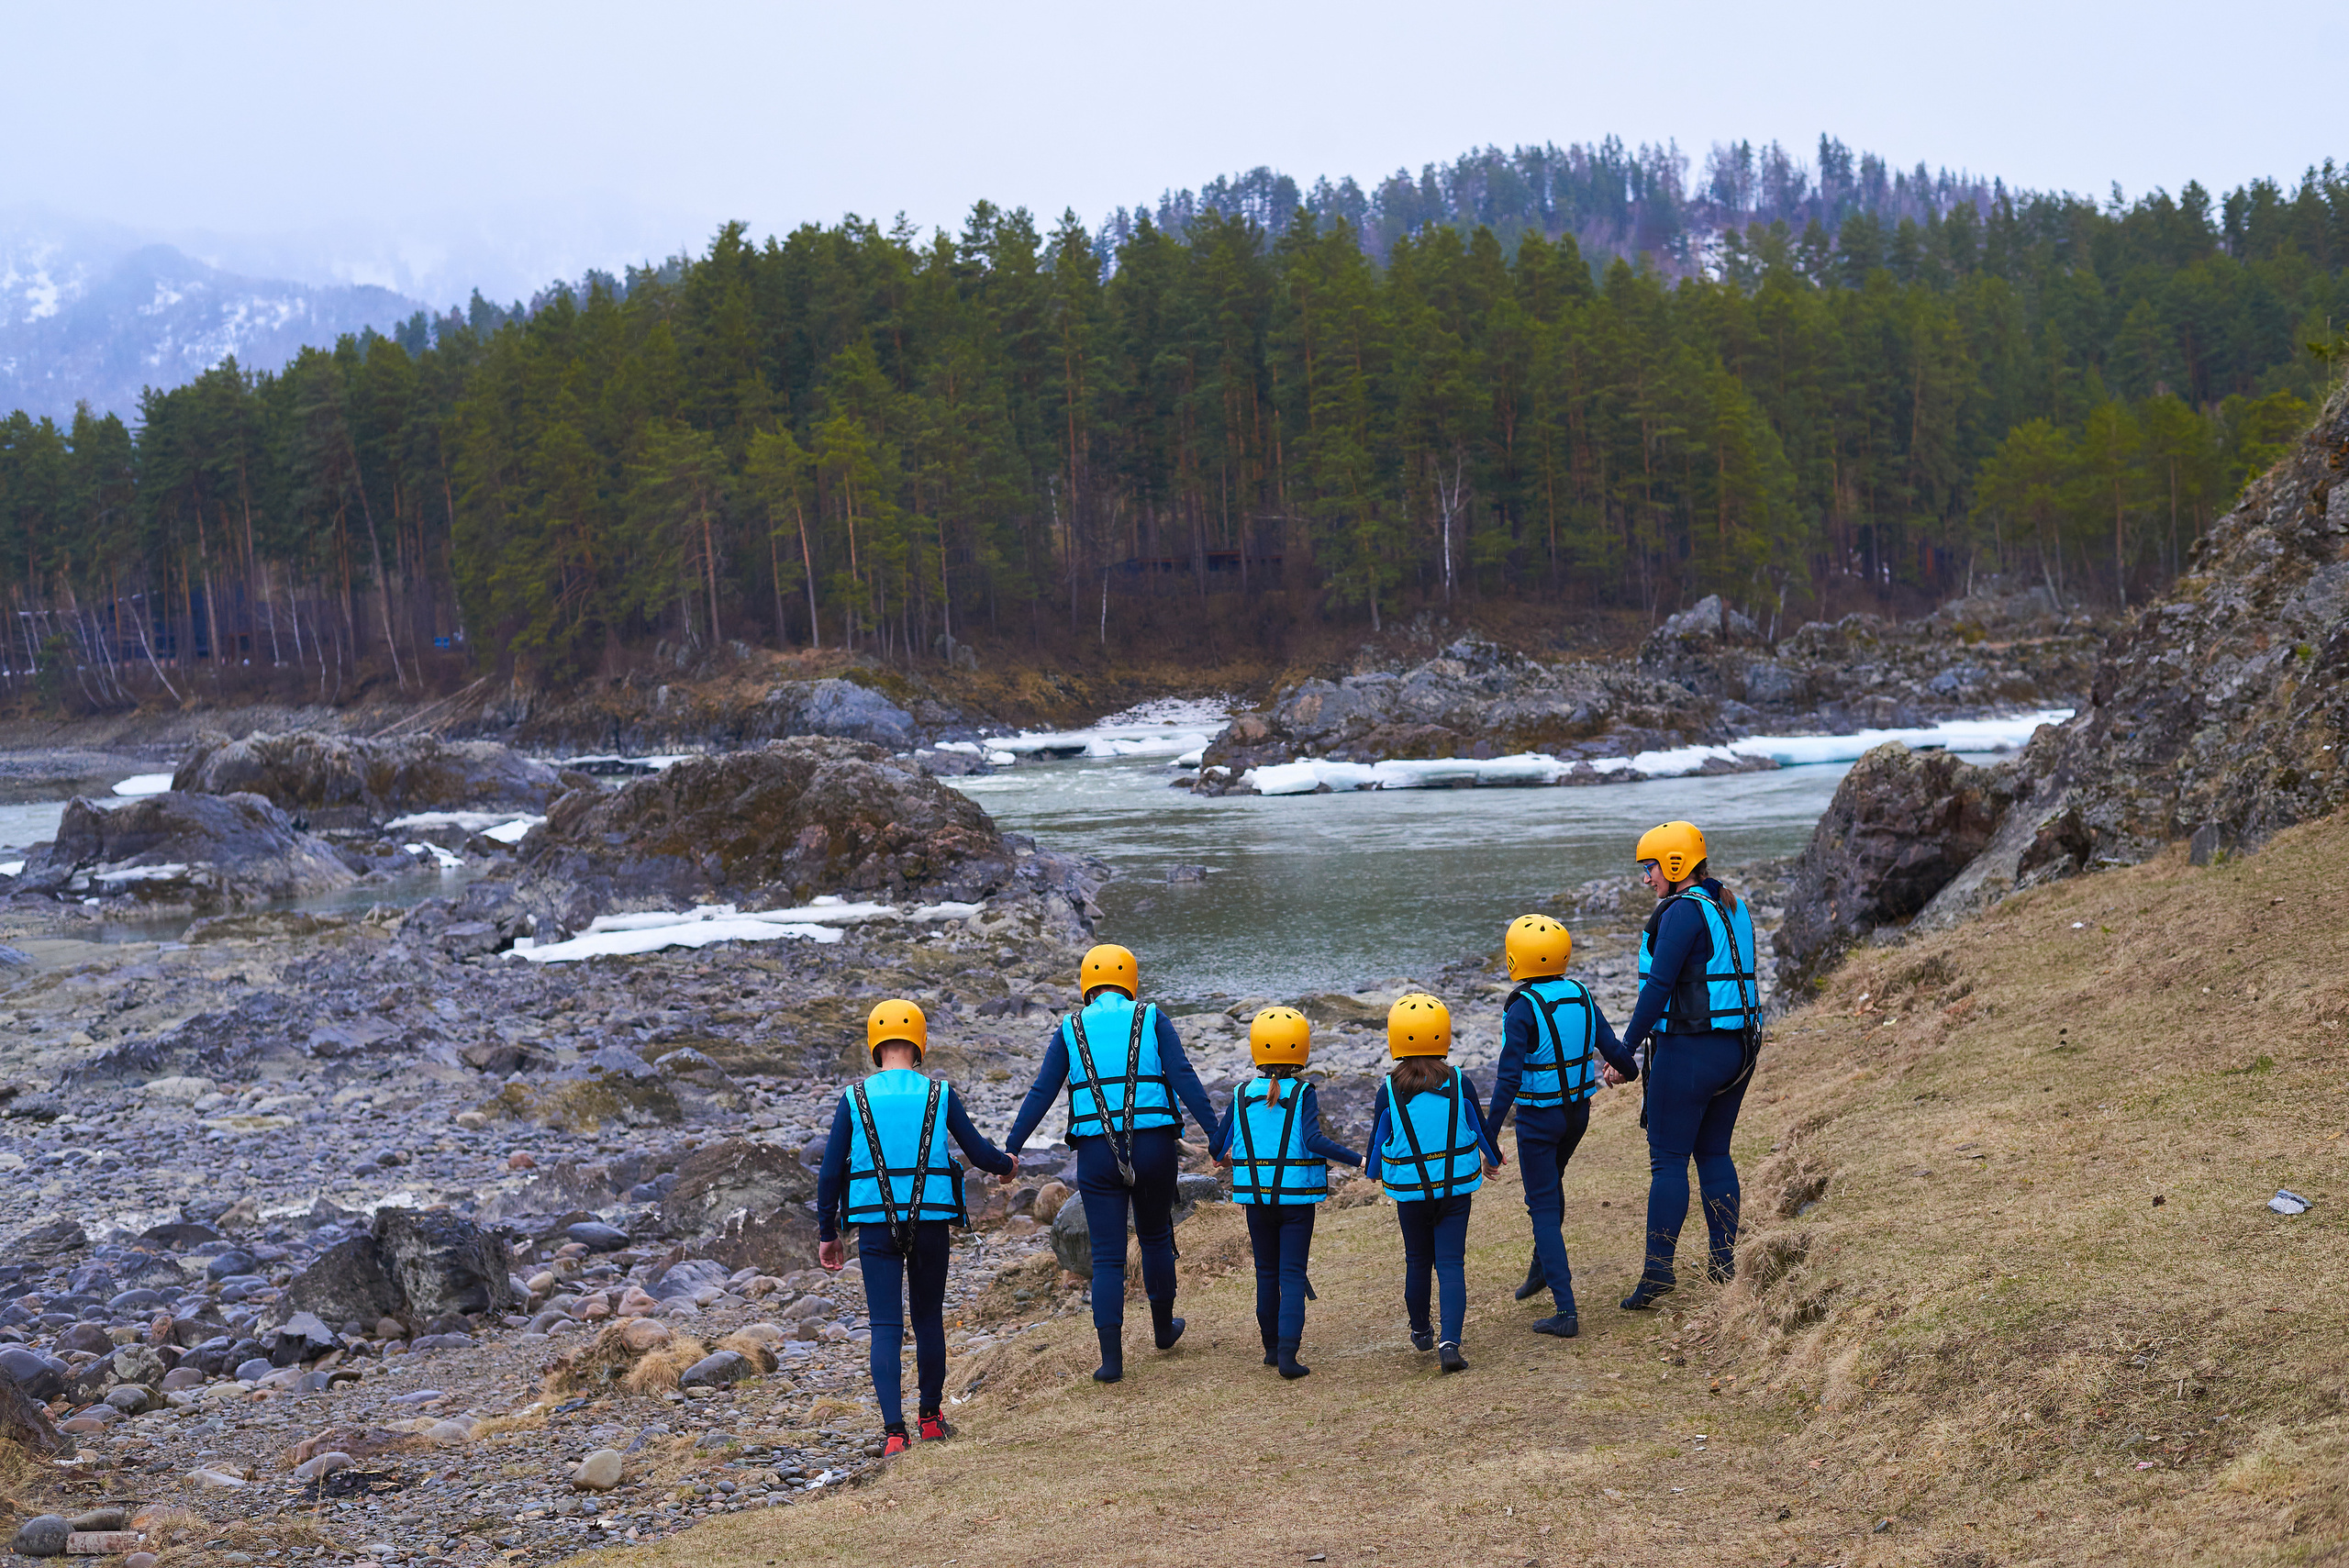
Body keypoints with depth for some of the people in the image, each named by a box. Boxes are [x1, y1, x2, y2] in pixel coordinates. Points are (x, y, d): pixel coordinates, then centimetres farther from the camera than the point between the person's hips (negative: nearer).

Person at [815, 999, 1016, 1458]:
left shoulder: (855, 1099, -1)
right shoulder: (939, 1094, 0)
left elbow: (831, 1172, -2)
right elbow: (978, 1152, 5)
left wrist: (827, 1234, 8)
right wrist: (1006, 1164, 28)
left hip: (876, 1228, -1)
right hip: (931, 1225, 1)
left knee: (886, 1328, 0)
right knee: (929, 1319, 17)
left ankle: (894, 1431, -10)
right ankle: (930, 1416, 28)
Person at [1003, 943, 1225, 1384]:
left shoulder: (1070, 1029, 8)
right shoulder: (1151, 1019, 5)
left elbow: (1041, 1093, 2)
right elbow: (1184, 1079, -6)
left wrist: (1011, 1148, 3)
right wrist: (1216, 1135, -8)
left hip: (1097, 1152, 0)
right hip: (1154, 1145, 0)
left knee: (1107, 1257, 3)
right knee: (1155, 1237, 22)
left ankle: (1111, 1357, -4)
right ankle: (1163, 1327, 39)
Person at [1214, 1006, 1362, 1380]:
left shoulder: (1242, 1096, 0)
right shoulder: (1303, 1094, -8)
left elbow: (1218, 1145, 3)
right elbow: (1313, 1140, -21)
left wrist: (1227, 1160, 26)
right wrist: (1358, 1159, -18)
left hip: (1256, 1195, 3)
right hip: (1297, 1195, -3)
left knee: (1266, 1272, 16)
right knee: (1293, 1274, -1)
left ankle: (1271, 1346, 23)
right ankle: (1287, 1352, -12)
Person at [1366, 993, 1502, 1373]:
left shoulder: (1389, 1091, -10)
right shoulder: (1459, 1084, -7)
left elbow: (1379, 1137, 1)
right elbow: (1480, 1127, 4)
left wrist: (1373, 1169, 24)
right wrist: (1492, 1159, 26)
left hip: (1410, 1191, 0)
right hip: (1456, 1186, 0)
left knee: (1417, 1261, 18)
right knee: (1451, 1264, -1)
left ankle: (1421, 1332, 35)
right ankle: (1449, 1341, -17)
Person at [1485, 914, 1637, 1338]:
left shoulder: (1521, 1009, -19)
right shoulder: (1581, 996, -2)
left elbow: (1509, 1077, -22)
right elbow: (1612, 1048, 3)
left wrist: (1489, 1134, -18)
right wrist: (1639, 1074, 25)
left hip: (1538, 1117, -6)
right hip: (1579, 1110, 6)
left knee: (1544, 1208, 1)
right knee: (1551, 1181, 30)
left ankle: (1565, 1311, -6)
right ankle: (1541, 1267, 50)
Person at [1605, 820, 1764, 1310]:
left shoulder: (1684, 911, -15)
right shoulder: (1734, 908, 12)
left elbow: (1658, 988, -18)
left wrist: (1624, 1052, -14)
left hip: (1688, 1049, -8)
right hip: (1739, 1047, 8)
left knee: (1668, 1159, -4)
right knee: (1714, 1153, 15)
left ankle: (1658, 1268, -6)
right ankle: (1725, 1260, 16)